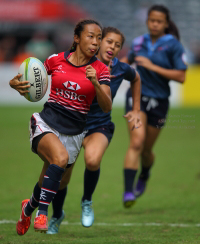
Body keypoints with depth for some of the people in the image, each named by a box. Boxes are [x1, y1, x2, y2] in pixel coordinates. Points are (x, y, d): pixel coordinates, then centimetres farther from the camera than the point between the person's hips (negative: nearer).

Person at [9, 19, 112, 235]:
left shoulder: (100, 70, -2)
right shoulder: (56, 60, 0)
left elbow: (107, 107, -9)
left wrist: (96, 84, -26)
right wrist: (16, 84, -8)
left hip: (74, 132, 2)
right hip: (46, 124, -2)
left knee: (47, 183, 9)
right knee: (61, 157, -34)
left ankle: (29, 207, 44)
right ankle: (42, 212, -24)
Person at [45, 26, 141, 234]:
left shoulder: (121, 70, -6)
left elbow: (136, 79, 17)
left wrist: (136, 111, 17)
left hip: (100, 126, 0)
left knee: (92, 160, -34)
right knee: (61, 177, 0)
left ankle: (87, 202, -4)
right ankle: (56, 216, 33)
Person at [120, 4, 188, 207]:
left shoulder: (173, 45, -7)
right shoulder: (139, 42, 4)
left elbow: (181, 77, -13)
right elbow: (128, 59, 26)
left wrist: (153, 67, -18)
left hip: (159, 101, -1)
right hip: (137, 97, 1)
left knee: (146, 150, 11)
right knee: (137, 142, -20)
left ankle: (144, 175, 47)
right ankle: (128, 192, -23)